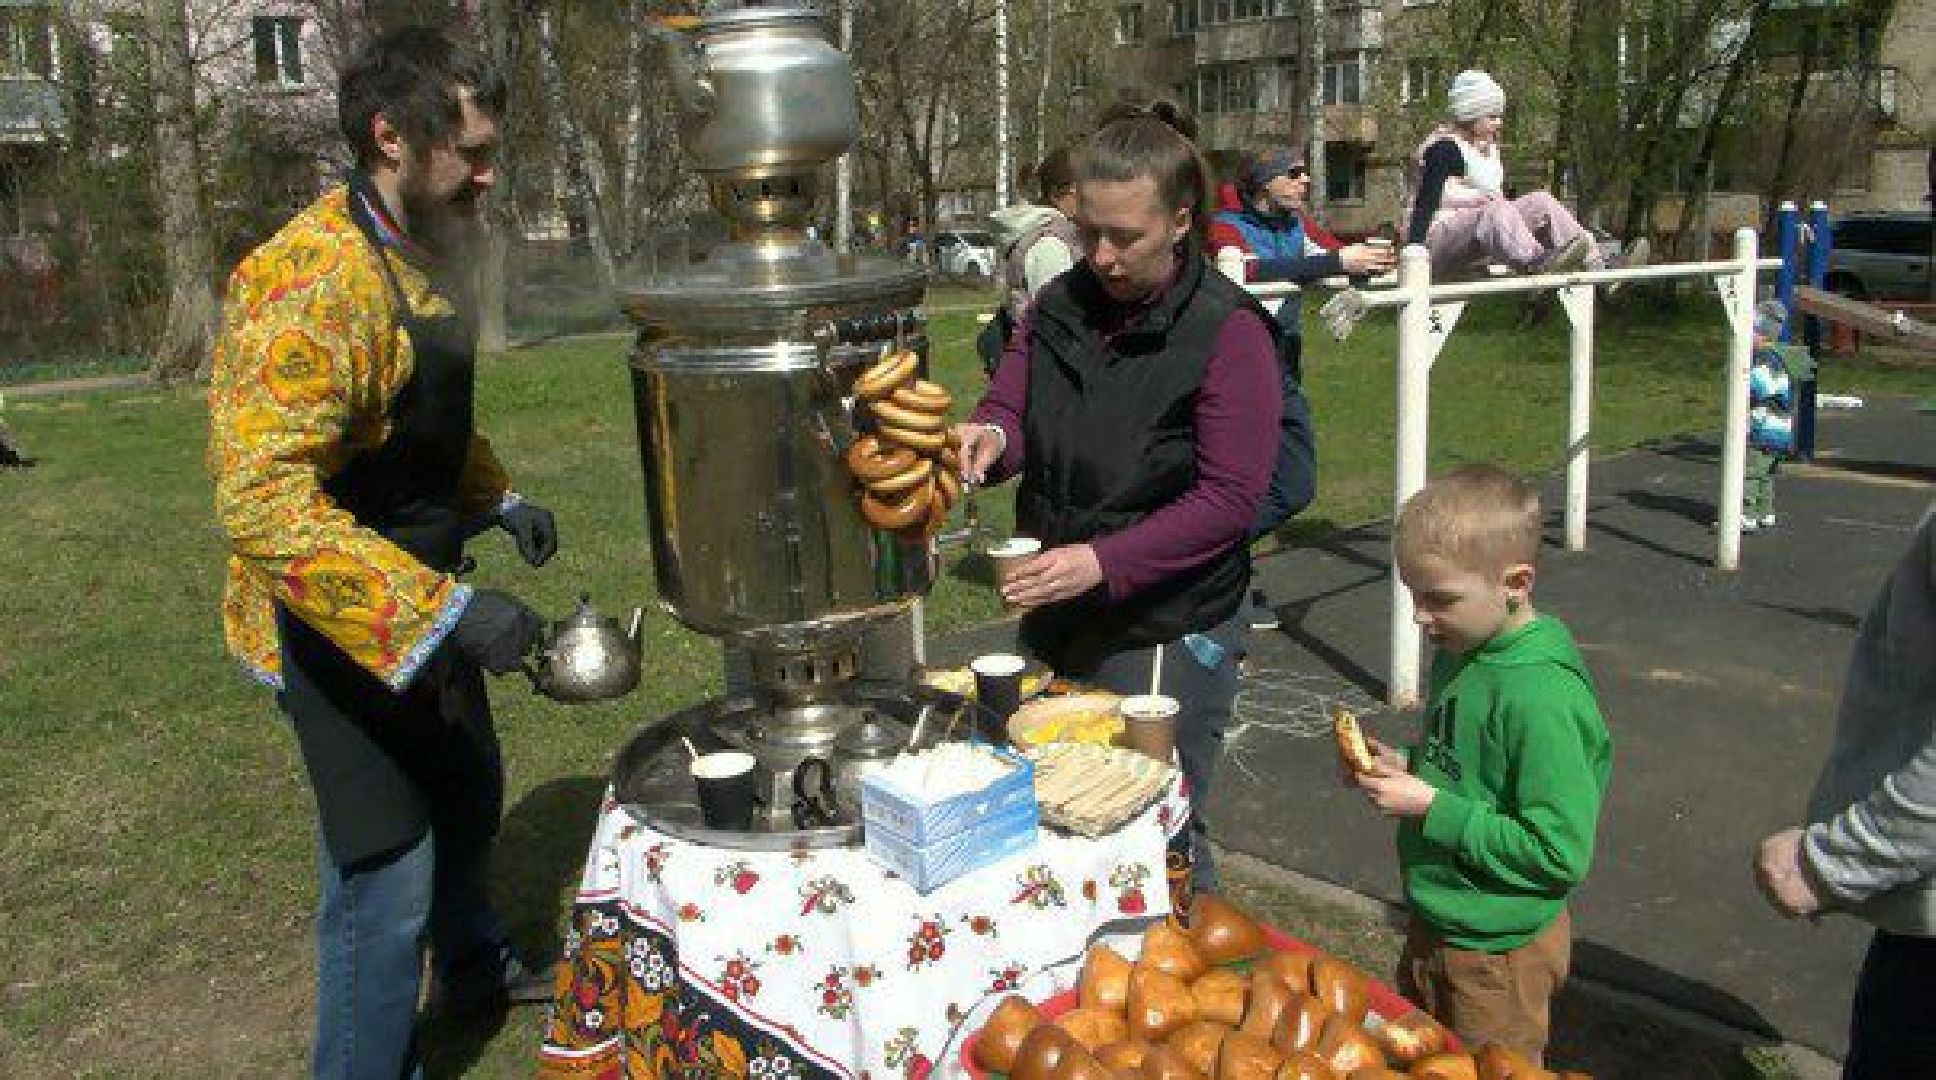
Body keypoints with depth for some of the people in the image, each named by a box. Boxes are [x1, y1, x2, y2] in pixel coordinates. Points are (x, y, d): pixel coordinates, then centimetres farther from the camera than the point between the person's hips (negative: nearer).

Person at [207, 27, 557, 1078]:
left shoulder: (426, 260, 5)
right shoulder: (314, 282, -27)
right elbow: (262, 502, -35)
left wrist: (497, 499, 10)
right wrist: (441, 610, -38)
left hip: (420, 605, 10)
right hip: (337, 627, -10)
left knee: (468, 793, 26)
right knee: (385, 868, -3)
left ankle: (474, 965, 51)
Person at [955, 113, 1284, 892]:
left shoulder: (1227, 330, -13)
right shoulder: (1059, 307, 4)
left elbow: (1231, 498, -18)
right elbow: (1006, 410, 5)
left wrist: (1103, 561, -27)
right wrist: (988, 437, -20)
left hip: (1168, 635, -6)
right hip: (1054, 620, 6)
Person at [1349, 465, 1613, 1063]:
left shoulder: (1542, 697, -29)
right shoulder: (1462, 648, -2)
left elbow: (1559, 853, -28)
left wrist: (1432, 807, -26)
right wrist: (1408, 768, -5)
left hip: (1496, 953, -8)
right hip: (1436, 924, 9)